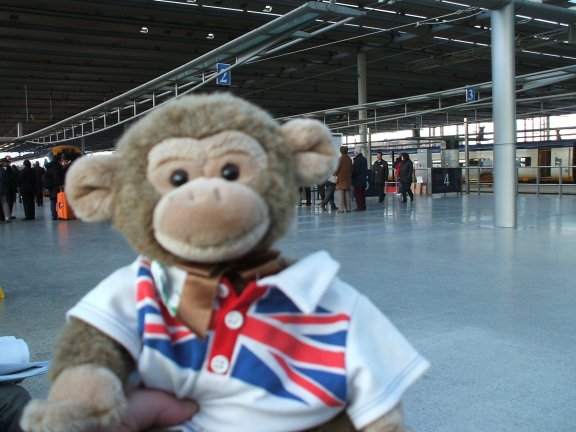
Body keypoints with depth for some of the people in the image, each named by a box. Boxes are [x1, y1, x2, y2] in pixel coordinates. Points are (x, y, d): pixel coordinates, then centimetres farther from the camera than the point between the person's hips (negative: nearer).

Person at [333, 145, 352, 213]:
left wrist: (334, 174, 7)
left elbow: (337, 168, -10)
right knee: (347, 194, 9)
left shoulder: (341, 159, -10)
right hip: (348, 179, 6)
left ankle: (341, 208, -9)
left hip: (341, 179, -6)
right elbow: (351, 169, 11)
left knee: (341, 194, -5)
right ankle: (348, 208, 9)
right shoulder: (349, 159, 6)